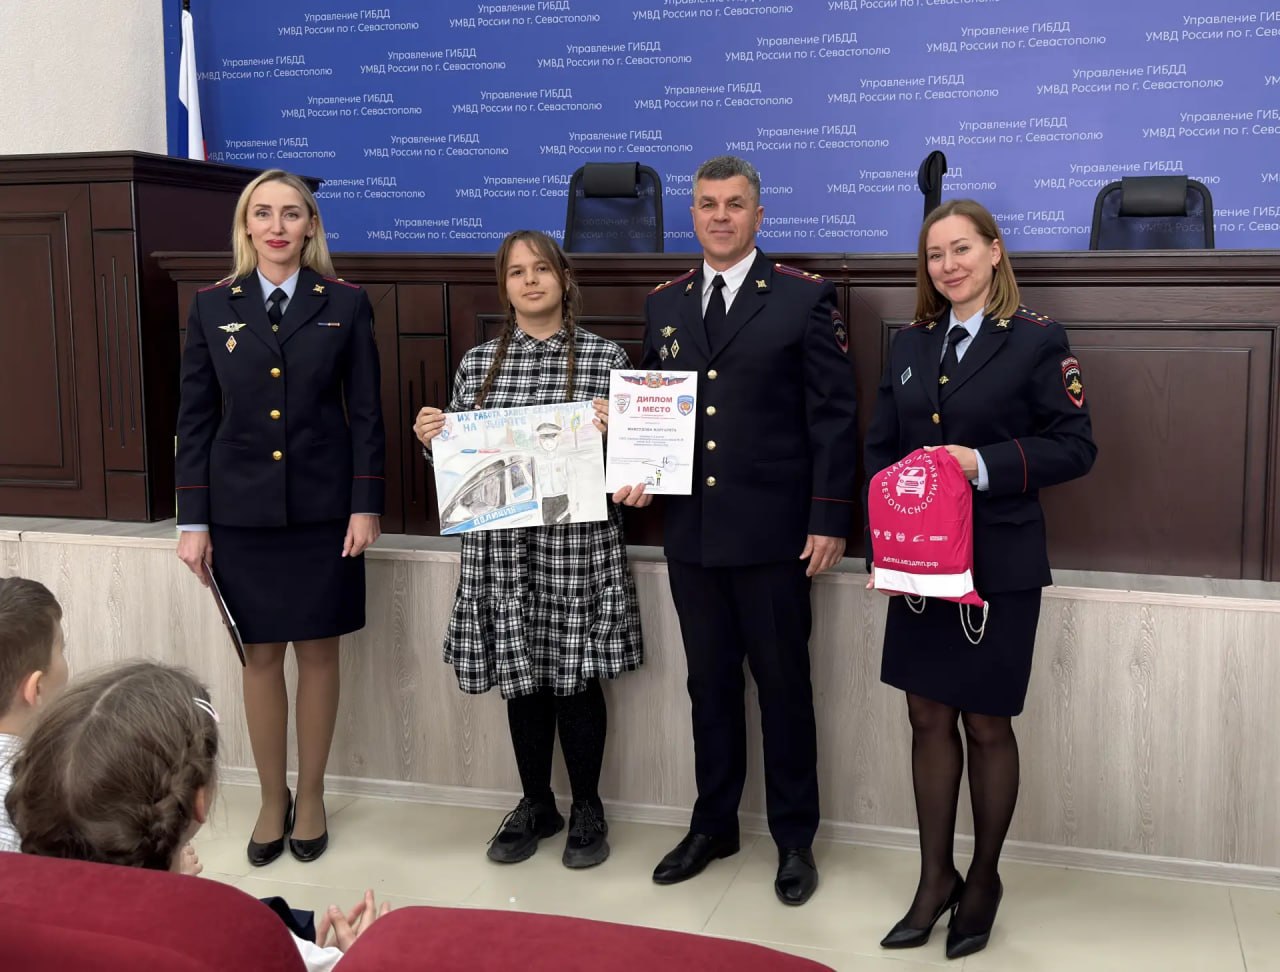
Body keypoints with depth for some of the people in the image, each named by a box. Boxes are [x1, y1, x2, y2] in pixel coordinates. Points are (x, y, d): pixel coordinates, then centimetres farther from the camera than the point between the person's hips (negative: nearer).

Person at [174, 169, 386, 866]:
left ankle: (311, 796, 24)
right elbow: (194, 418, 3)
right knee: (259, 656, 7)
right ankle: (272, 800, 24)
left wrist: (366, 505, -6)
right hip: (242, 512, 1)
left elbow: (366, 412, 0)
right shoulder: (213, 306, 3)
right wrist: (192, 519, -1)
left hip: (323, 511, -1)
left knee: (318, 651, 8)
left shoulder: (345, 304, 0)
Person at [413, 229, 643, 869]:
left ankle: (586, 808, 24)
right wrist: (432, 439, -6)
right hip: (501, 546, 3)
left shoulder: (605, 357, 0)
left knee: (575, 677, 4)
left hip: (578, 547, -3)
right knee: (520, 678, 11)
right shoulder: (477, 362, 9)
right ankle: (536, 804, 29)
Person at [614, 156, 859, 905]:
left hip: (773, 533, -4)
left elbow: (834, 417, -6)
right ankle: (714, 824, 30)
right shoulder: (664, 304, 10)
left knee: (783, 684, 7)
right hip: (691, 532, 4)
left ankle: (795, 838, 22)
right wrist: (640, 471, -2)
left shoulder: (806, 298, -4)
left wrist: (830, 520, -11)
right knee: (710, 683, 14)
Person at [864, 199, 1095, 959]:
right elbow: (881, 451, 9)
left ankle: (984, 879, 26)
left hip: (999, 568, -4)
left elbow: (1075, 448, -8)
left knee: (987, 725, 7)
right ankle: (935, 877, 24)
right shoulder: (910, 345, 9)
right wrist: (883, 543, -4)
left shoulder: (1038, 341, -6)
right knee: (929, 719, 10)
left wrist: (986, 463, -21)